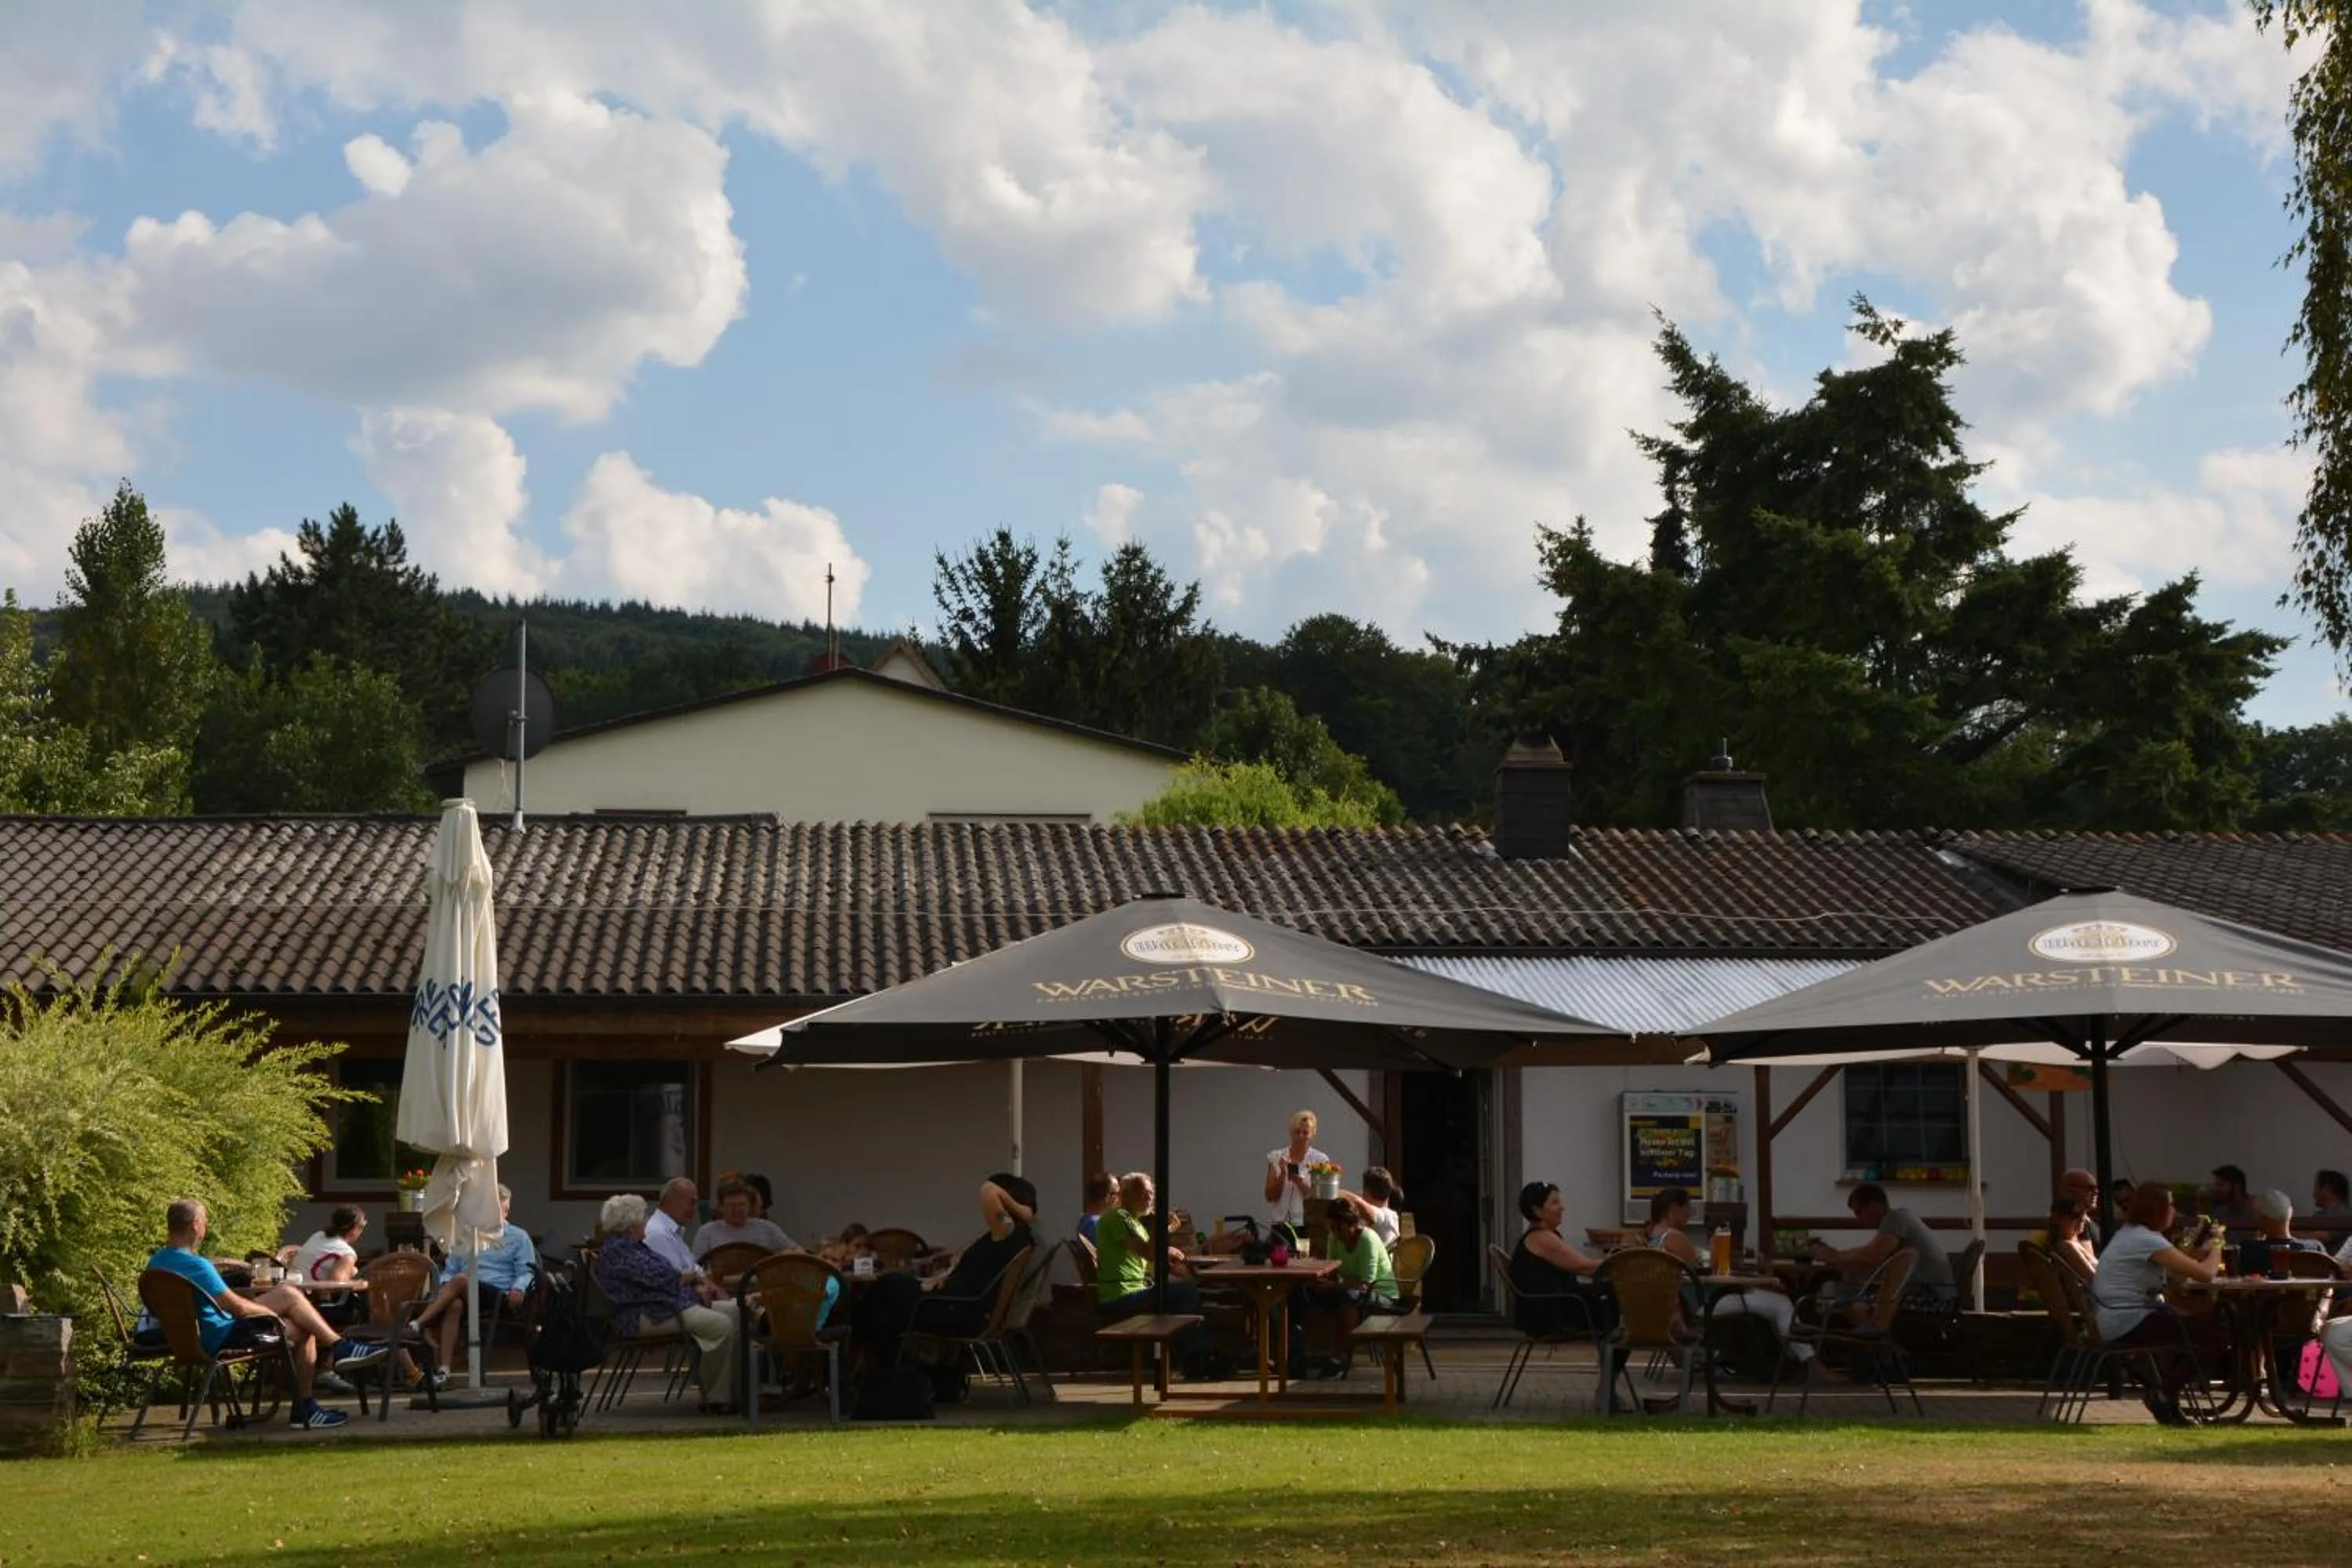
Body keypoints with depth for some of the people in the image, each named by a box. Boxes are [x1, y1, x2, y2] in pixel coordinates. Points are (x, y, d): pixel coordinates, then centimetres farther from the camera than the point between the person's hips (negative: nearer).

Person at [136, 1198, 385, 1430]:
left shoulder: (157, 1261, 2)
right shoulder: (196, 1266, -29)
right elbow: (239, 1308, -25)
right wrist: (271, 1313, -8)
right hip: (221, 1338, -10)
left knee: (289, 1294, 14)